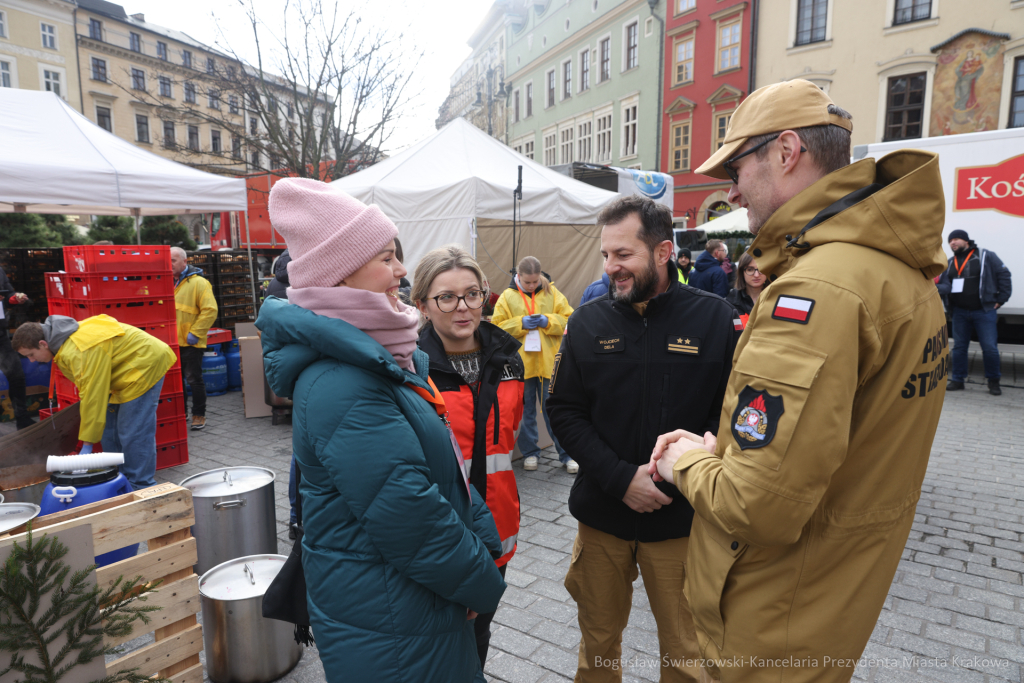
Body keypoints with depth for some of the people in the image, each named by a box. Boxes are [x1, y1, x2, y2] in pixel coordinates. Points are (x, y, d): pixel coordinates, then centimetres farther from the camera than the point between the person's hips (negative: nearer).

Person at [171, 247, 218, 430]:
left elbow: (210, 310, -16)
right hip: (172, 342, 7)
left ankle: (199, 415, 12)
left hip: (190, 343, -6)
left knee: (194, 379, 1)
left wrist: (195, 333, -18)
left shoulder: (198, 283, -9)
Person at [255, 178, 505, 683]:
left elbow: (443, 458, 9)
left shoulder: (383, 356, 4)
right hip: (386, 625, -9)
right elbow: (409, 517, -28)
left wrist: (486, 540, 4)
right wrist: (485, 584, -13)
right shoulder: (340, 385, -28)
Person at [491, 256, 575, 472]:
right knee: (525, 411, 11)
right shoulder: (507, 297, 1)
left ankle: (566, 453, 17)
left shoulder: (552, 293, 3)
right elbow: (497, 327, -1)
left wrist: (548, 321, -13)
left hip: (549, 363, 0)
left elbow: (568, 320, 3)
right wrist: (520, 323, -14)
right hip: (520, 363, 0)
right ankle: (529, 453, 26)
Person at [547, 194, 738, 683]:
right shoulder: (587, 322, -2)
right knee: (598, 640, 21)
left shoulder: (716, 320, -8)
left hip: (681, 519, -1)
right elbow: (564, 412, -3)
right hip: (601, 514, 2)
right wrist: (621, 478, -14)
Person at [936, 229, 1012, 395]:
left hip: (984, 311, -4)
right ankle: (957, 380, 17)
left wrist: (1001, 299, -5)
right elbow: (945, 285, 1)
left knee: (989, 348, -3)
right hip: (960, 312, 4)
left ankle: (994, 381, 14)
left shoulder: (985, 256, -1)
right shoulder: (950, 263, 10)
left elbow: (1004, 275, -1)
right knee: (959, 347, 8)